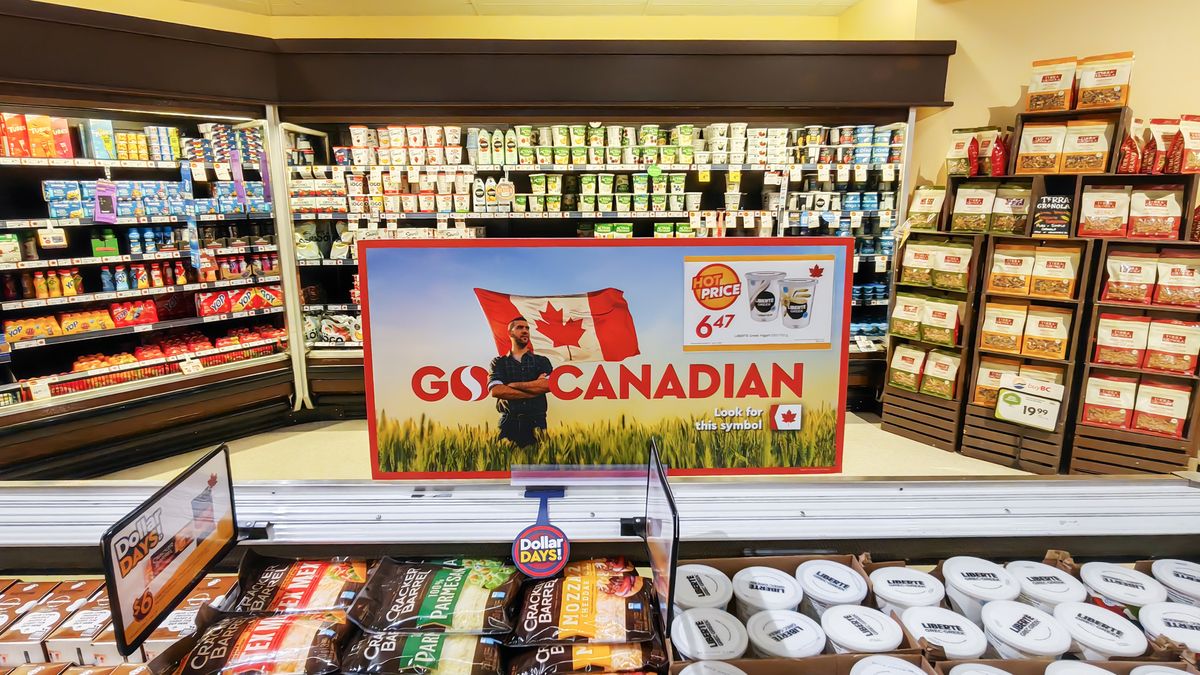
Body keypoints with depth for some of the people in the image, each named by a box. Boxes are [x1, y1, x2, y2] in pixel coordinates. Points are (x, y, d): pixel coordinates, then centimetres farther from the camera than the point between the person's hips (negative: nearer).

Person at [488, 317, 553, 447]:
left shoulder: (542, 361, 12)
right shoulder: (498, 362, 11)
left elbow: (547, 385, -7)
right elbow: (496, 391, -7)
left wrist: (513, 385, -5)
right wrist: (535, 389, -8)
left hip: (536, 423, 1)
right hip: (509, 422, 0)